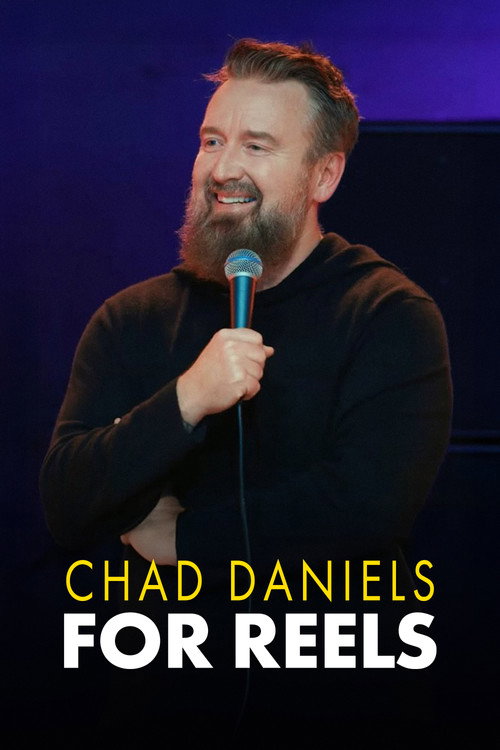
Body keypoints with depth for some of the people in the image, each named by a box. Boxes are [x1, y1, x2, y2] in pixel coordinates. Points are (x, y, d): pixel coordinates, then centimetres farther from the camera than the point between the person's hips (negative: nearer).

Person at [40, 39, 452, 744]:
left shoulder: (393, 316, -9)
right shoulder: (131, 320, 2)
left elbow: (369, 505, -21)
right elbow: (65, 510, -9)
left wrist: (181, 537, -10)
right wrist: (185, 402, -26)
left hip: (340, 693, -2)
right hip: (170, 686, 2)